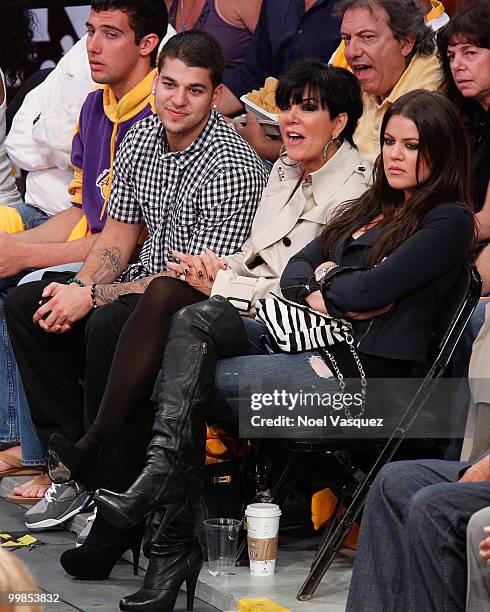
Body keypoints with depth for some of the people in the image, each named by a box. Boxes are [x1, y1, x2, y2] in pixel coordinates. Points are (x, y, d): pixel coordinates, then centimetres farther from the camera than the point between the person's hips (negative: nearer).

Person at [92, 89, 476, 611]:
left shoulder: (448, 221, -1)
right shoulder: (369, 208, 25)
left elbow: (372, 288, -13)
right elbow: (295, 270, 17)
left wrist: (326, 287, 5)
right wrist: (325, 298, -4)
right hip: (306, 341, 8)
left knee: (193, 379, -20)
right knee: (198, 318, -21)